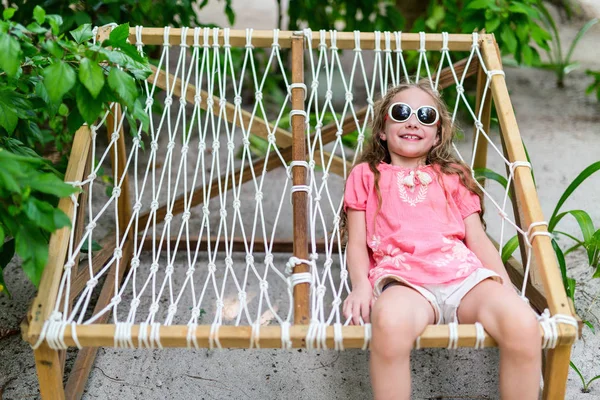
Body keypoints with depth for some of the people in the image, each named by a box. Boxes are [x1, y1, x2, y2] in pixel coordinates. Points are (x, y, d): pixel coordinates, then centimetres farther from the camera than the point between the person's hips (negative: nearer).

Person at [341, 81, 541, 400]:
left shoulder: (452, 177, 31)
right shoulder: (366, 175, 24)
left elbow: (479, 240, 21)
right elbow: (356, 243, 15)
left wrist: (507, 288, 5)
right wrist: (361, 285, -6)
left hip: (463, 271, 3)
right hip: (404, 278, -2)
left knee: (523, 324, -30)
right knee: (390, 322, -41)